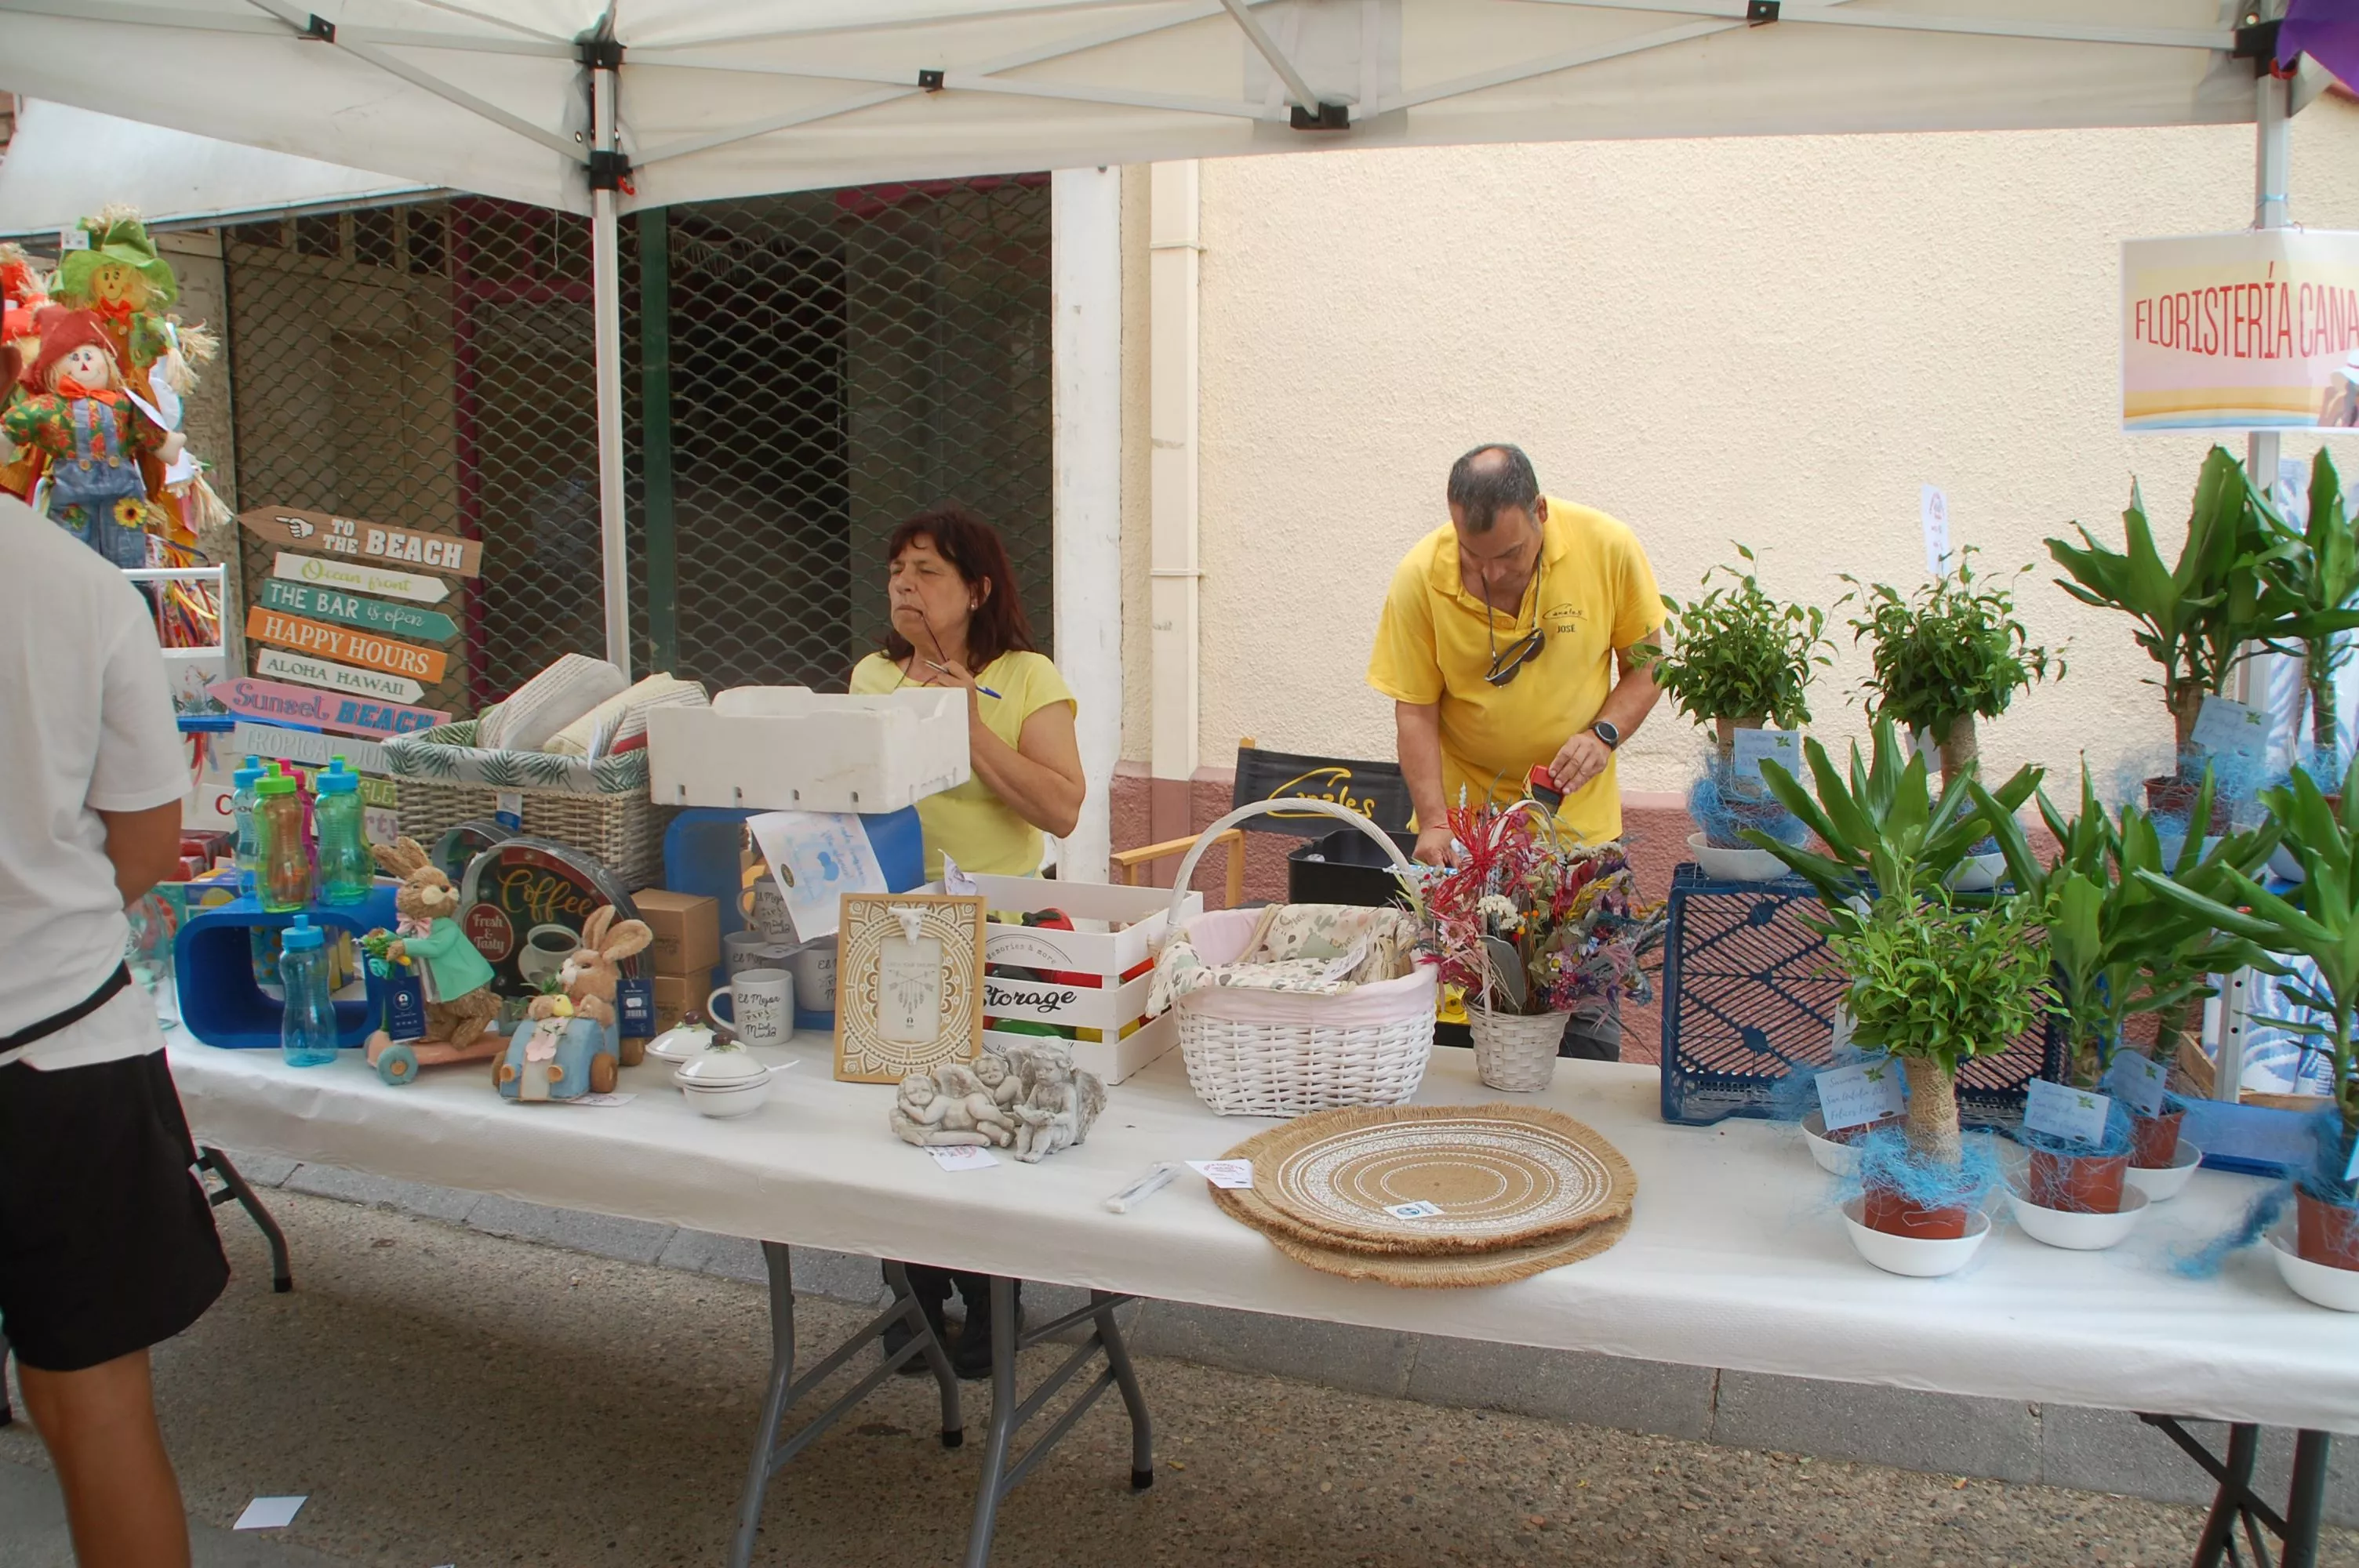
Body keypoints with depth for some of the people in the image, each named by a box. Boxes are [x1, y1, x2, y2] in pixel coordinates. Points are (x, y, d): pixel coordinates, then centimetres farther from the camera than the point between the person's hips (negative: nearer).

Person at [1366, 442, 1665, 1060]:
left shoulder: (1609, 549, -11)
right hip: (1464, 819, 0)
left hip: (1579, 819, 1)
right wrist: (1435, 822, -19)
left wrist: (1604, 733, -17)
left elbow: (1646, 665, 1)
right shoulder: (1420, 576, -13)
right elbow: (1414, 710, -9)